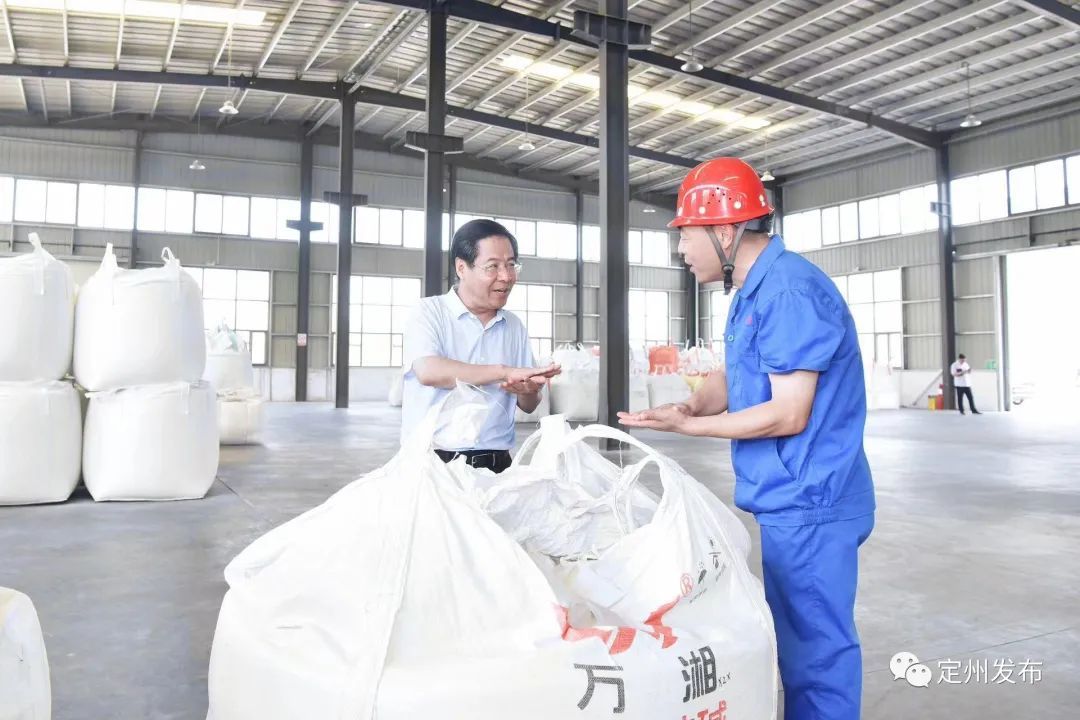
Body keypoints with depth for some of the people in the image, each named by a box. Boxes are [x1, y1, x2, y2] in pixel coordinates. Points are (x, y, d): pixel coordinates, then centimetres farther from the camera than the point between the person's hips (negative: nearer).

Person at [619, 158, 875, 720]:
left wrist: (688, 426, -16)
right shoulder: (753, 292, 14)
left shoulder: (790, 290, -20)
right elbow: (734, 379, 18)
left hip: (806, 506, -10)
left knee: (814, 650, 1)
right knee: (795, 641, 20)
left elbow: (788, 415, -22)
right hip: (784, 502, 10)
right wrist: (690, 405, -3)